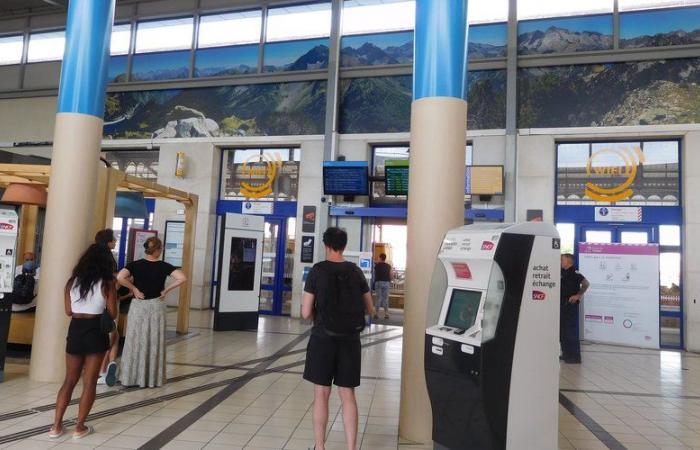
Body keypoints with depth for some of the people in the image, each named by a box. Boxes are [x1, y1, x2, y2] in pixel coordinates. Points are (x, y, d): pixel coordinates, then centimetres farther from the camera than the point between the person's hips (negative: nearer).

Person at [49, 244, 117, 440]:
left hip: (75, 330, 4)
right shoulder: (107, 283, -8)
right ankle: (80, 427, 11)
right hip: (96, 332, -4)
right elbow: (112, 314, -5)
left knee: (69, 380, 16)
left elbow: (68, 311, 6)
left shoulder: (72, 281, 3)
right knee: (90, 382, 6)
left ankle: (56, 426, 16)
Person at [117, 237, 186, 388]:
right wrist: (166, 290, -6)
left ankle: (131, 376, 15)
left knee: (136, 341, 10)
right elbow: (182, 278, -16)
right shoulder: (164, 266, -6)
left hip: (138, 306, 1)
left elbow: (120, 277, -19)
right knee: (155, 343, 8)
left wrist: (134, 288, -7)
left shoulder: (135, 265, -4)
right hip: (156, 306, 0)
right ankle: (153, 378, 15)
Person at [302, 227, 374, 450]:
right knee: (348, 395, 10)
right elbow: (370, 309, 7)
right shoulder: (356, 272, 1)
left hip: (323, 338, -2)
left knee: (321, 394, 9)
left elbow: (306, 313, -9)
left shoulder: (317, 271, -8)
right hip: (350, 339, 3)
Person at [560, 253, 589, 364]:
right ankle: (566, 354, 23)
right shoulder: (563, 272, 10)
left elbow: (586, 283, -24)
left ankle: (574, 357, 2)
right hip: (563, 304, 9)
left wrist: (578, 295, -17)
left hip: (571, 304, -9)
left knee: (571, 331, -5)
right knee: (562, 330, 14)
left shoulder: (573, 272, -14)